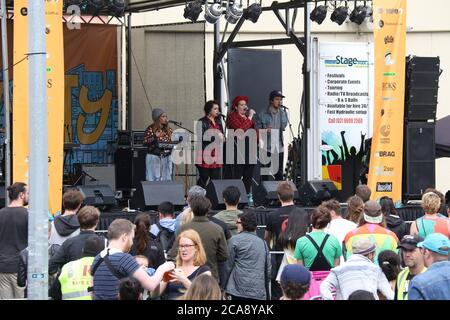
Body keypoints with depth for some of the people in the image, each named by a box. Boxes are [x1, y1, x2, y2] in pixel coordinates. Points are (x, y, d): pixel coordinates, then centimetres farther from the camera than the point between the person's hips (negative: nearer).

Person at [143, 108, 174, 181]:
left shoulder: (168, 130, 11)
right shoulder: (150, 129, -4)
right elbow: (145, 143, -11)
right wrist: (155, 136, -20)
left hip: (167, 158, 5)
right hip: (153, 158, -5)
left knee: (166, 180, 2)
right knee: (153, 179, -5)